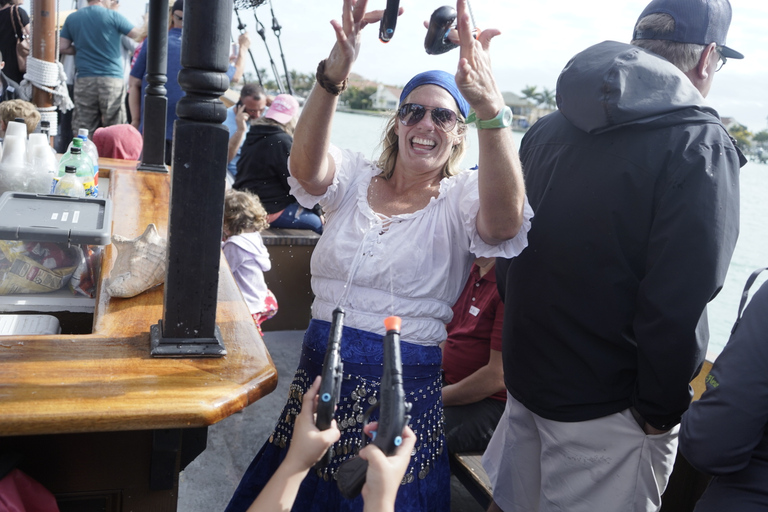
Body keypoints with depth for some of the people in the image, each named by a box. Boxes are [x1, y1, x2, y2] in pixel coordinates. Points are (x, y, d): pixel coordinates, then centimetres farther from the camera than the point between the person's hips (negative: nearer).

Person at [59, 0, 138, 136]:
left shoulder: (72, 18, 11)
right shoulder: (113, 16, -2)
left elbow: (62, 47, 10)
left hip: (84, 80, 4)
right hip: (112, 80, -3)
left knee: (83, 130, 5)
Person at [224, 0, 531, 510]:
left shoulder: (461, 199, -5)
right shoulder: (354, 180, 2)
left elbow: (505, 221, -28)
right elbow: (306, 166, -20)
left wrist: (492, 108, -43)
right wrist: (334, 73, -37)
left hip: (405, 391, -2)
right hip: (319, 372, 3)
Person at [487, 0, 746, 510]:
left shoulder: (548, 129, 4)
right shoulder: (700, 147, -15)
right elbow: (677, 307, -23)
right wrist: (662, 409, -9)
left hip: (525, 373, 6)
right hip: (606, 408, -6)